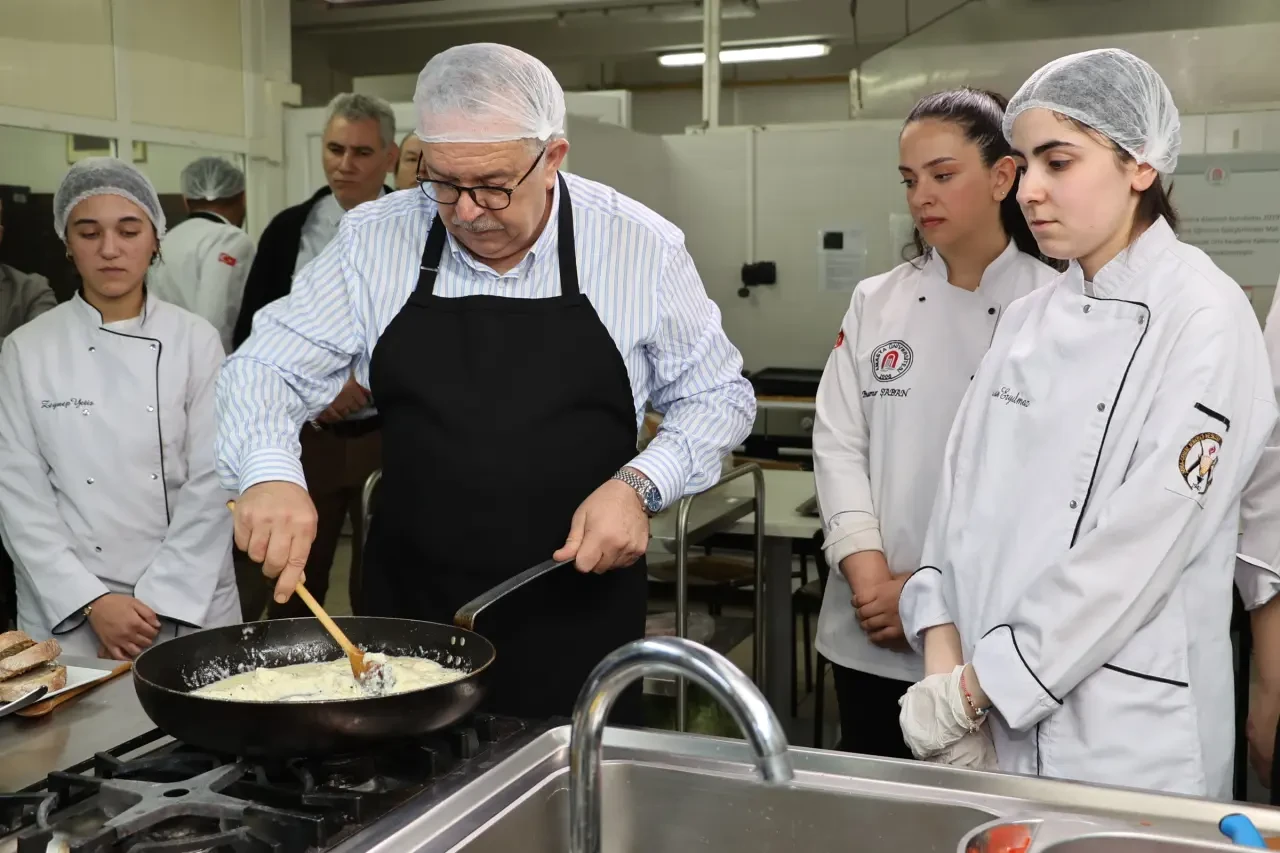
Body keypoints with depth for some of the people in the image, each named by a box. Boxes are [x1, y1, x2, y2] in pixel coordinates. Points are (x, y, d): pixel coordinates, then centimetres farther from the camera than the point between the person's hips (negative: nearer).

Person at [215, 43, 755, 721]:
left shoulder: (640, 245, -6)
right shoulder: (376, 238, -3)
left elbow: (715, 395, 4)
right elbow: (268, 367, 0)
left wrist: (641, 485, -13)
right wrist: (269, 473, -20)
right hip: (411, 608, 2)